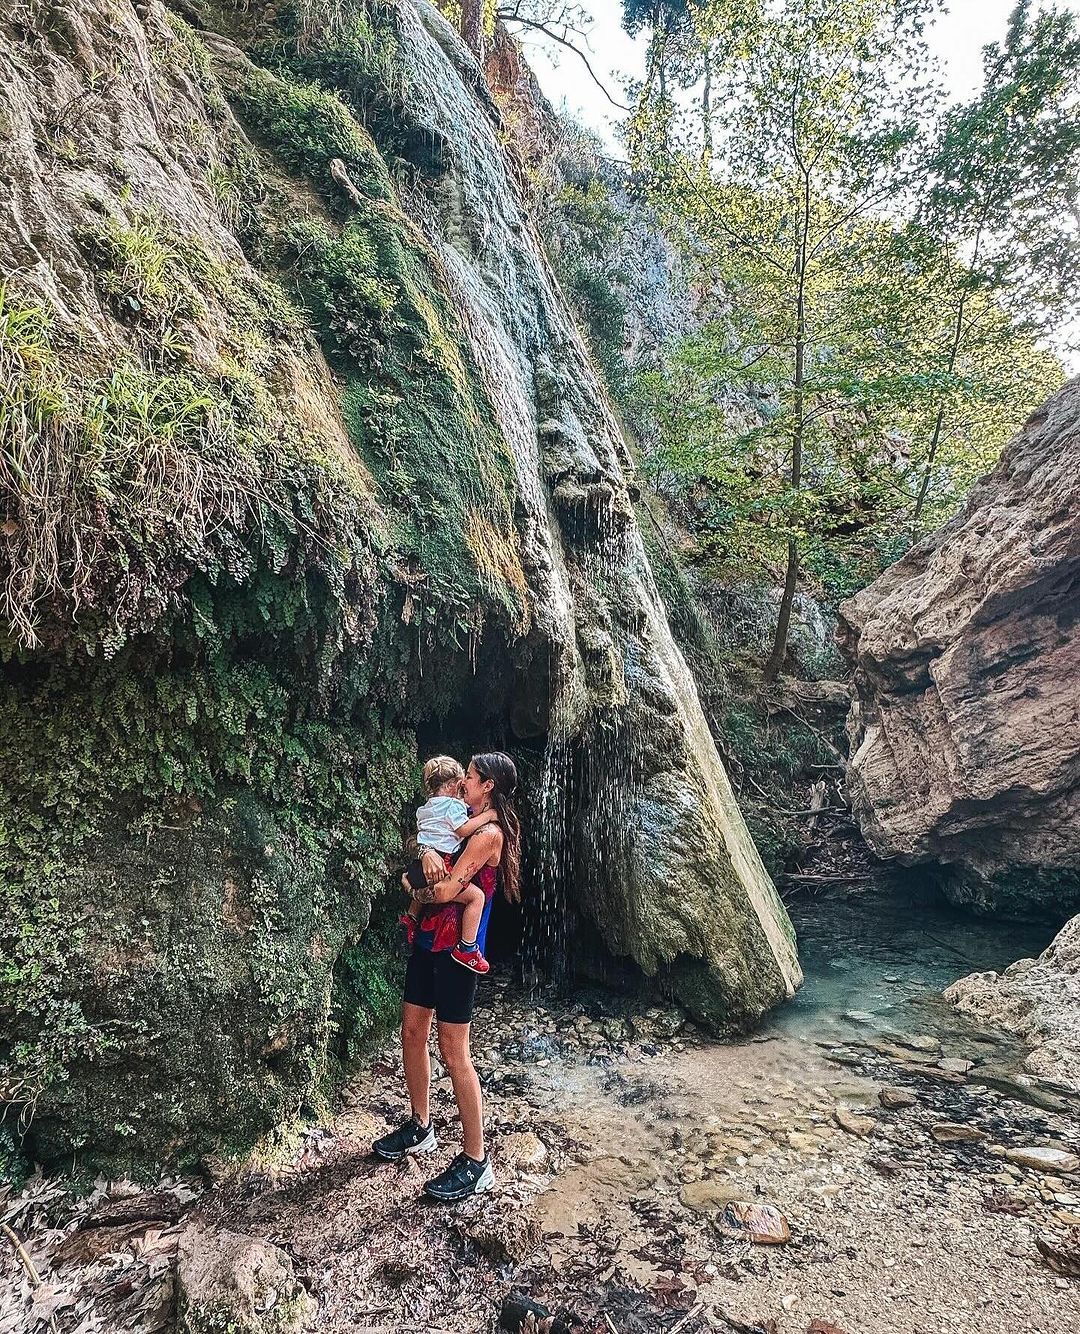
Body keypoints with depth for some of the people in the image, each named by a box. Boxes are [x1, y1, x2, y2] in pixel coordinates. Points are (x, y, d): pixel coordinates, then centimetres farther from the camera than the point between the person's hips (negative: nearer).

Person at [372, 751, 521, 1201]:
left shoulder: (489, 833, -17)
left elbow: (446, 891, -21)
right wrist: (426, 849, -15)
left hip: (455, 949, -9)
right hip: (429, 940, 9)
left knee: (454, 1053, -3)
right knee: (412, 1033, 17)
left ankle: (476, 1162, 10)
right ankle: (420, 1127, 37)